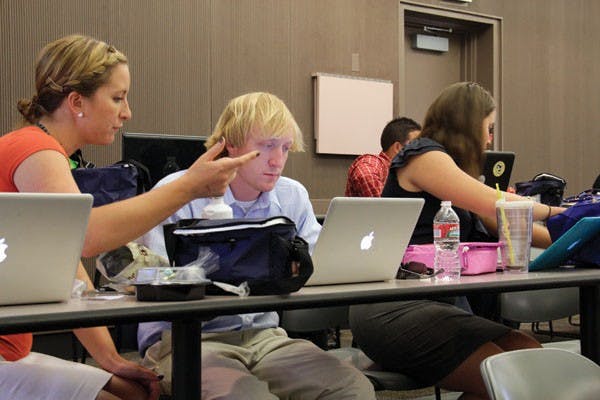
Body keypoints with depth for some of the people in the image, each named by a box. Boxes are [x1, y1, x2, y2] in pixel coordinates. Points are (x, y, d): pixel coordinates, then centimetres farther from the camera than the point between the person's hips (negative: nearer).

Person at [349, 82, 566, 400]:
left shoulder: (448, 167, 23)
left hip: (428, 305, 9)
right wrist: (554, 212, 4)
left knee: (529, 352, -7)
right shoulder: (424, 156, -5)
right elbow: (495, 205, -13)